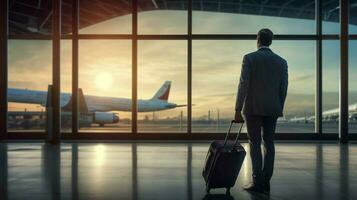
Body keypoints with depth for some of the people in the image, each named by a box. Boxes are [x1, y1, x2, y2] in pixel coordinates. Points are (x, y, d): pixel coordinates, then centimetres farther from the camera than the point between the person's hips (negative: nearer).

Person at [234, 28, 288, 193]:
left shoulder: (249, 58, -5)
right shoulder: (282, 61, 6)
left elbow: (243, 85, -11)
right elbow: (283, 89, 5)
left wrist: (237, 110, -8)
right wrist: (279, 110, 15)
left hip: (253, 107, -3)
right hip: (272, 109, 4)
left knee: (255, 144, 1)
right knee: (269, 144, 9)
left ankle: (258, 182, -1)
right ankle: (266, 182, 10)